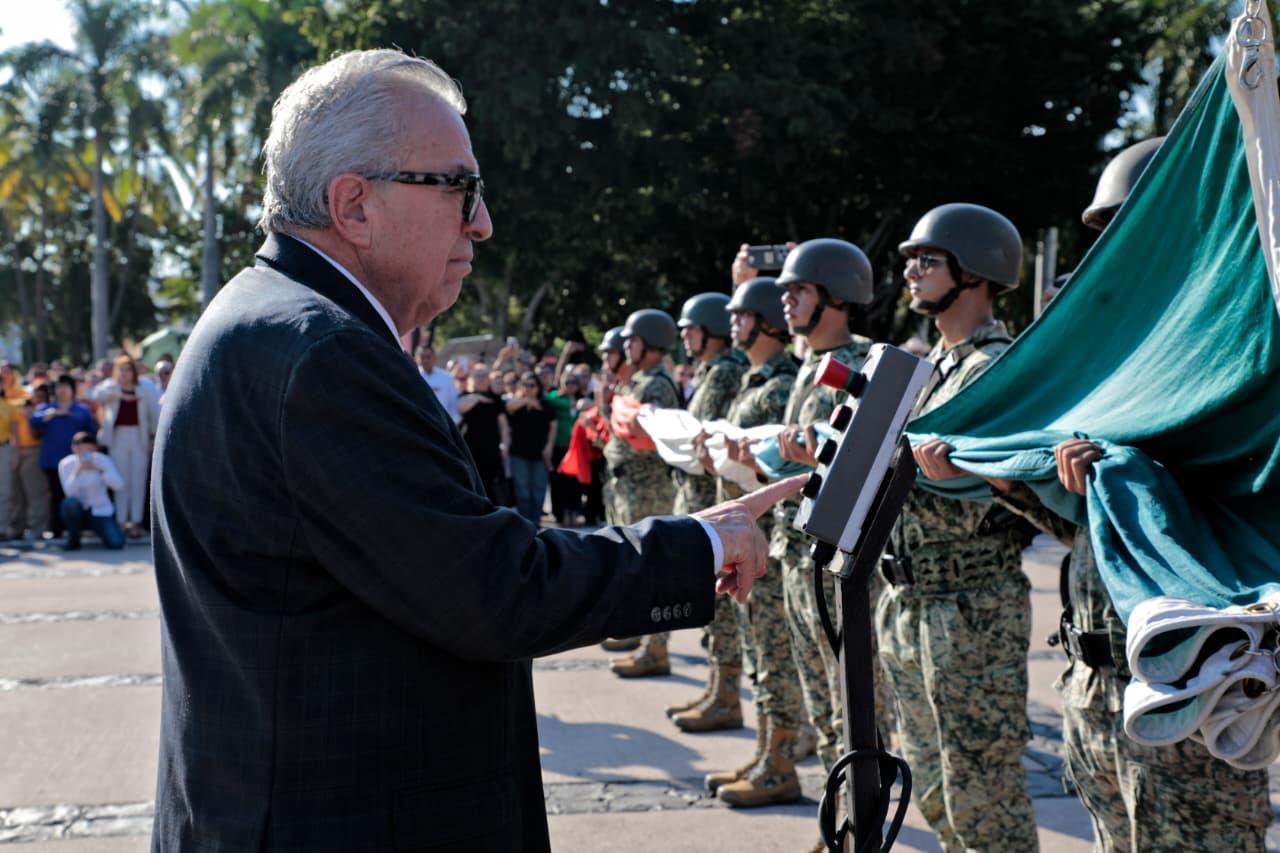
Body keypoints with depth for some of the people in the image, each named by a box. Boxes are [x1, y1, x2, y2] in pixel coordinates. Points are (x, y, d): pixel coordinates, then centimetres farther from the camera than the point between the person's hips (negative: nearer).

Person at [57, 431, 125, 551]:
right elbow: (69, 492, -22)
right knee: (70, 502, -36)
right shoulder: (65, 463, -9)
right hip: (79, 510, 0)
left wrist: (98, 469, -31)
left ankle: (99, 531, 16)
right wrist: (78, 470, -31)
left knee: (116, 543, -22)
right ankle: (73, 540, -10)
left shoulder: (103, 460, -9)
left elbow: (119, 486, -22)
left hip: (100, 511, 0)